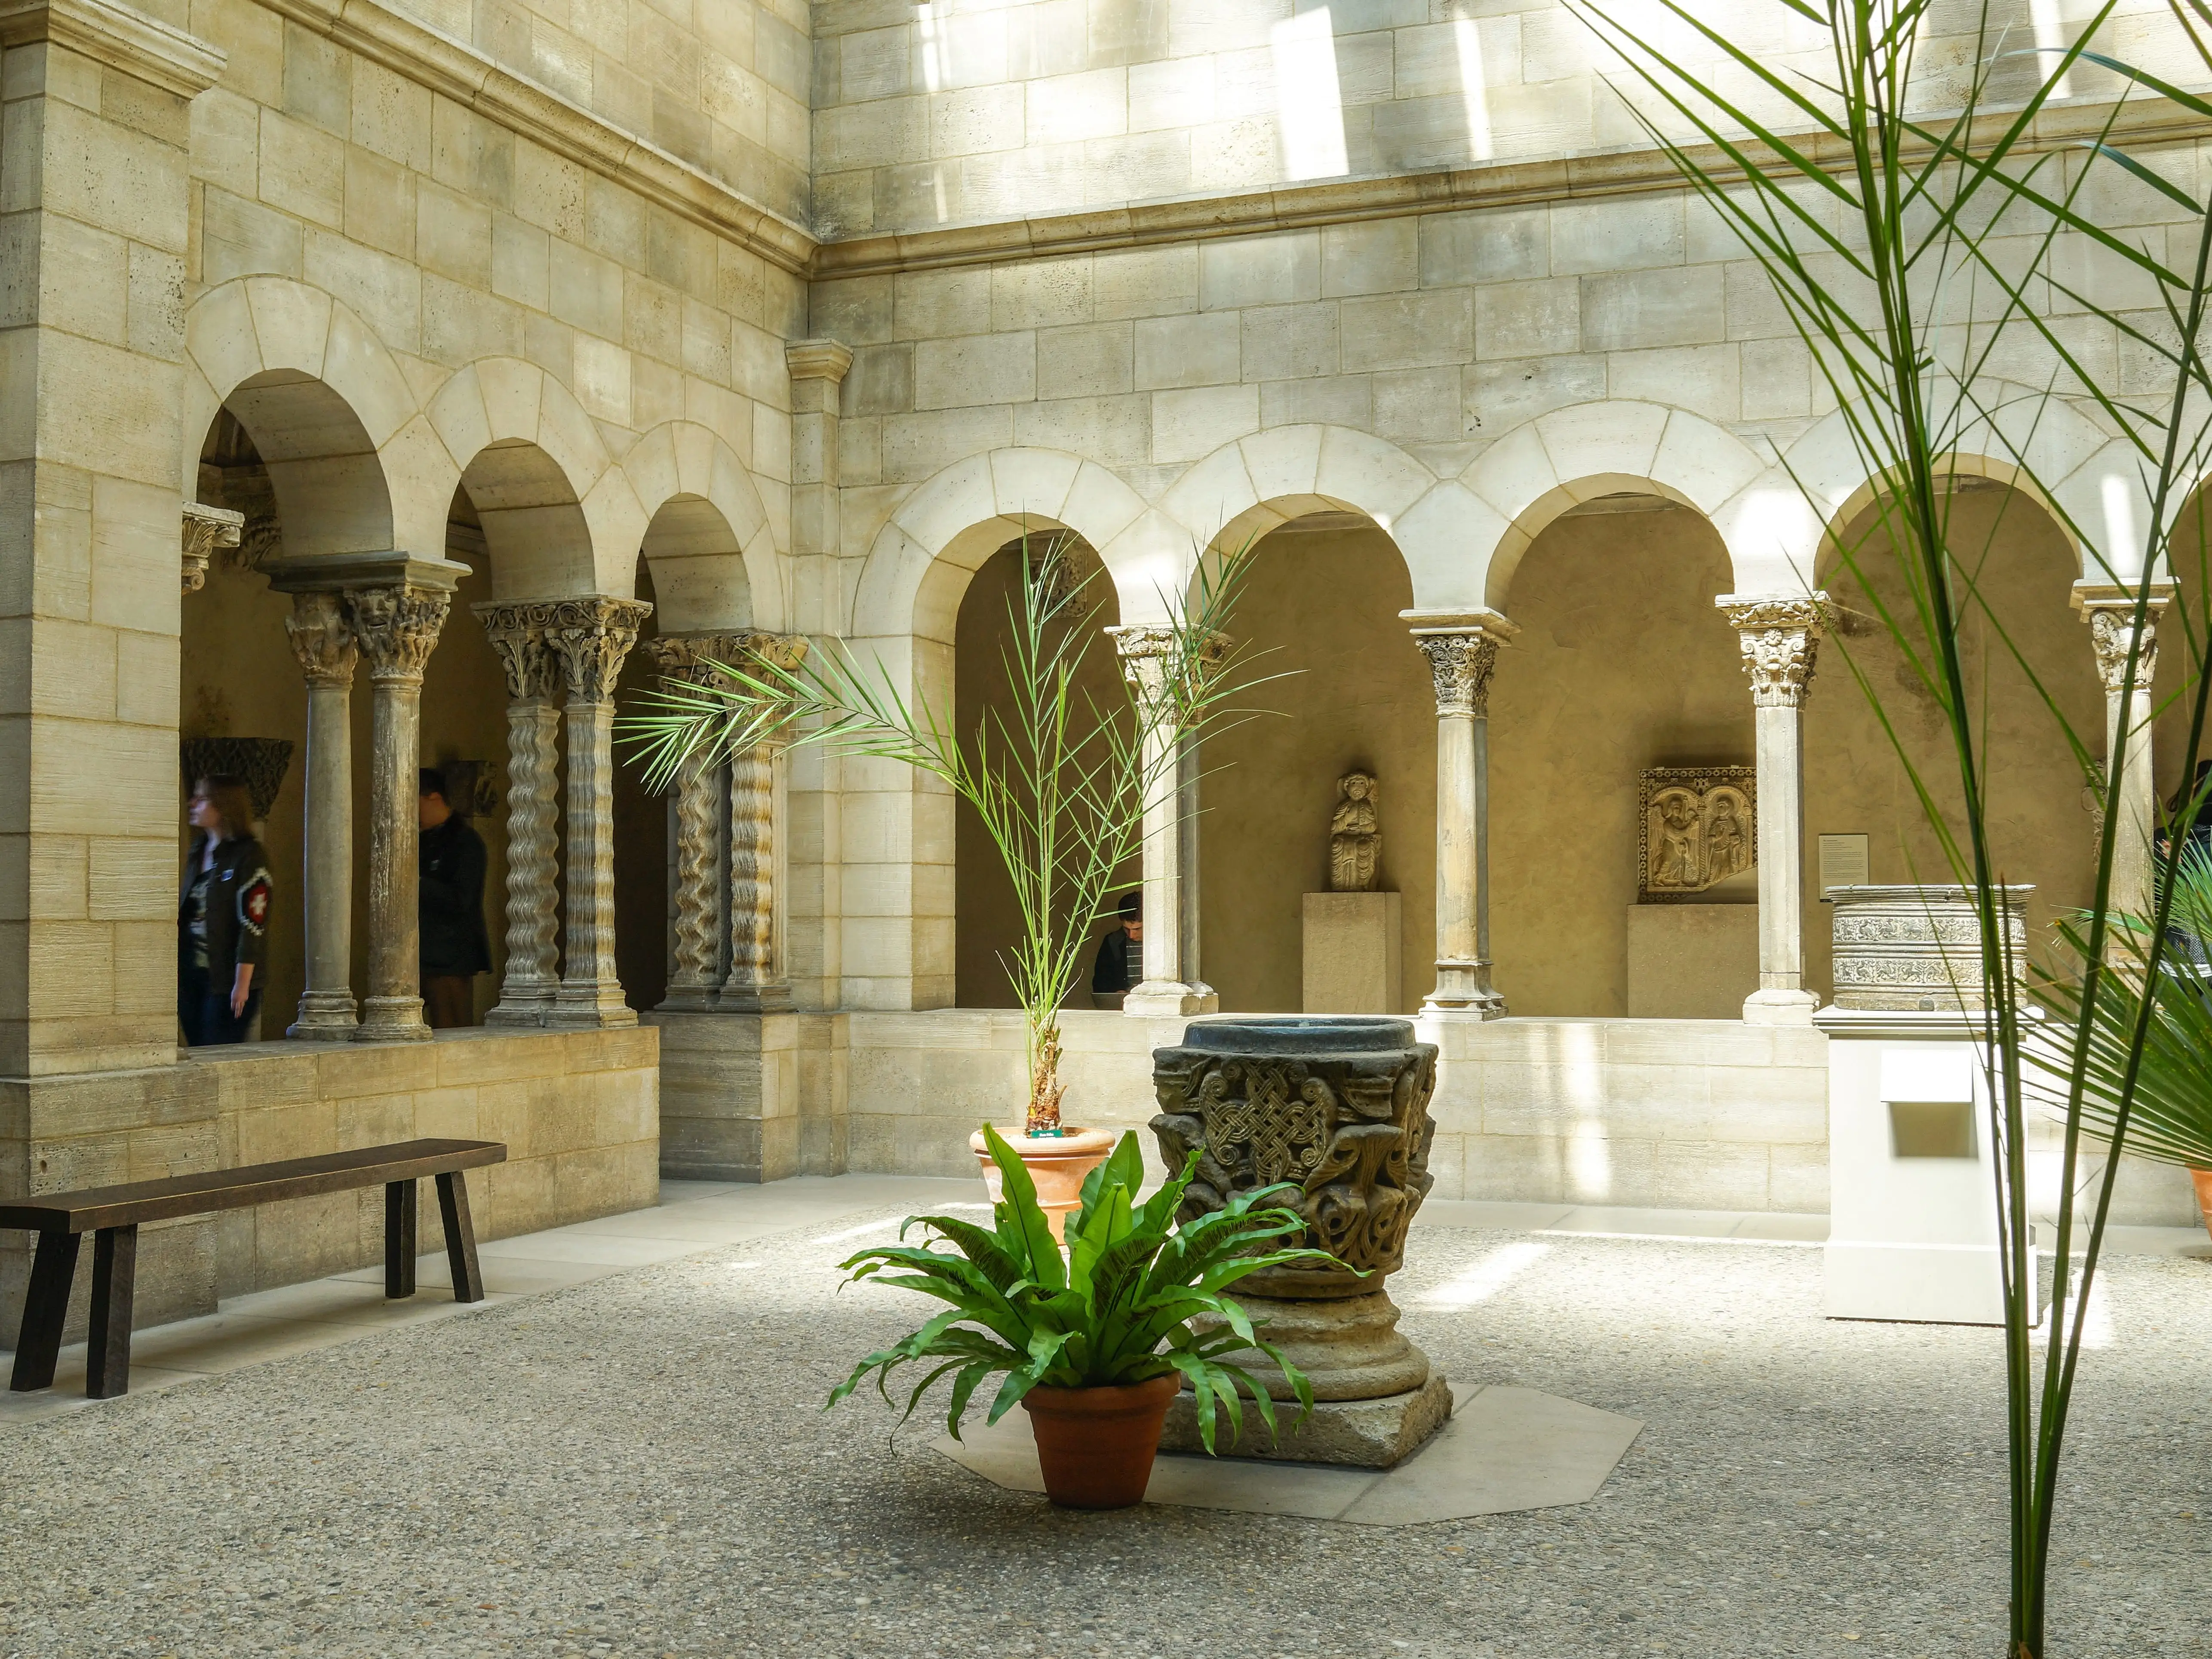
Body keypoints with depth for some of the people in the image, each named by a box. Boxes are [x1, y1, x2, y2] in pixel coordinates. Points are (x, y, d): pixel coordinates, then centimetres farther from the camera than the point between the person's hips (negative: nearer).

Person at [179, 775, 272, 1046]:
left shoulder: (248, 856, -10)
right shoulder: (197, 854, 14)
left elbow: (254, 924, -15)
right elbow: (186, 915, 19)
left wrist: (242, 983, -18)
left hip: (226, 981, -7)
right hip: (190, 975, 8)